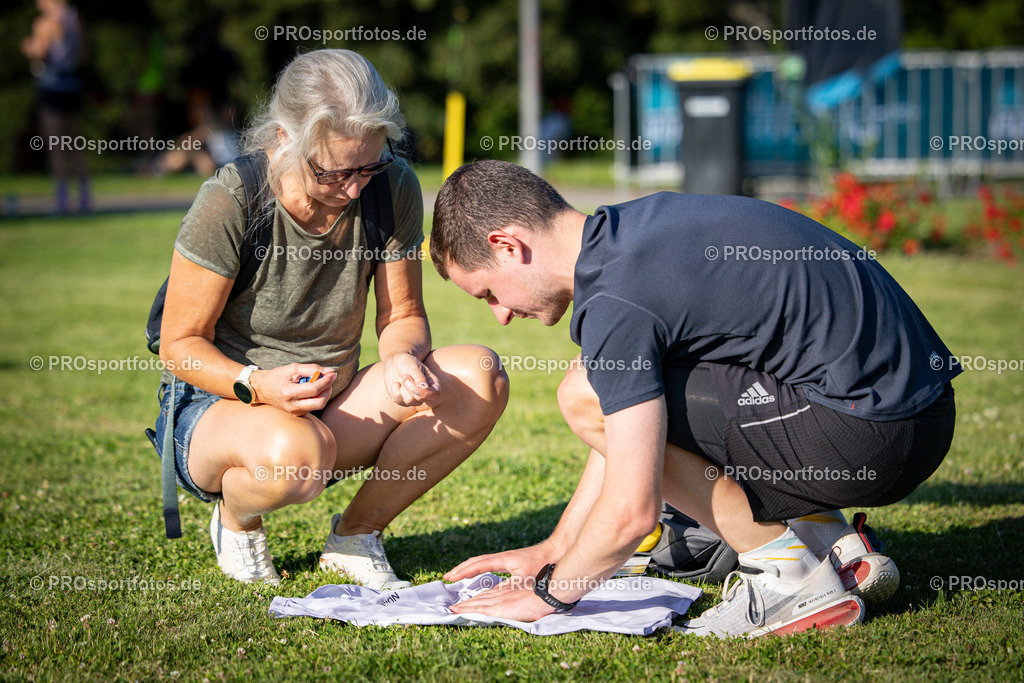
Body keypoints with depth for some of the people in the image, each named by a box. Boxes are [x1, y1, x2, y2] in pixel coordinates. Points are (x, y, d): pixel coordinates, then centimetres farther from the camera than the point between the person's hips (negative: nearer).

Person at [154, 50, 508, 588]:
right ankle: (236, 520, -1)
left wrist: (406, 359, -23)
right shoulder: (229, 202, -21)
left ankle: (355, 534, 0)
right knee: (294, 452, -41)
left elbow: (401, 315, 1)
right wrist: (258, 385, -33)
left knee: (480, 378, -19)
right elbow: (181, 345, -14)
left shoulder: (393, 188, -9)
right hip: (216, 405, -5)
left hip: (332, 407, 5)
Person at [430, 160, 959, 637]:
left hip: (875, 437, -10)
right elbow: (625, 438, 24)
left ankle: (792, 577, -3)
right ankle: (834, 544, 14)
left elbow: (632, 510, -18)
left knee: (587, 397, -10)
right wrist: (554, 549, 27)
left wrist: (548, 593, 0)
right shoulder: (635, 226, 13)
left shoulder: (617, 301, -17)